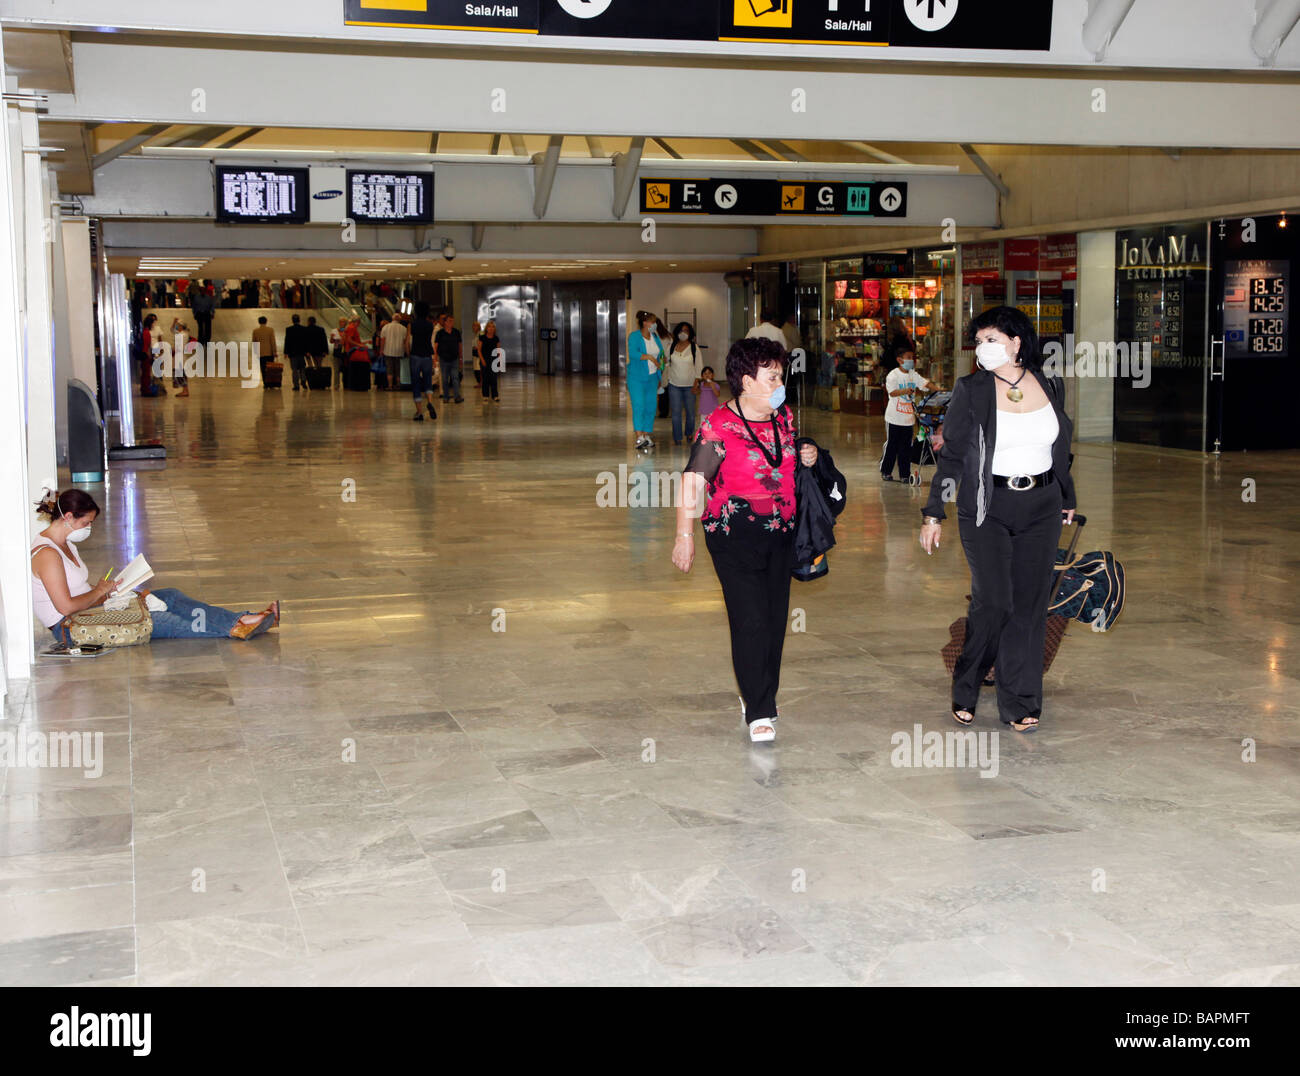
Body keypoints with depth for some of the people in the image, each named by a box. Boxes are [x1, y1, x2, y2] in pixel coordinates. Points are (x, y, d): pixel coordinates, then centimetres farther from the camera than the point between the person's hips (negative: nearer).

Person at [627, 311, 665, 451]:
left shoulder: (655, 337, 11)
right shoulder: (634, 337, -10)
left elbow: (660, 352, 24)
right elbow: (633, 353, -25)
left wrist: (663, 358, 3)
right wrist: (650, 357, -27)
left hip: (652, 377, 7)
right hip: (637, 377, -7)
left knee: (651, 407, 5)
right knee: (639, 406, -14)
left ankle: (647, 436, 12)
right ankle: (639, 438, -18)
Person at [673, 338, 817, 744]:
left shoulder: (784, 419, 9)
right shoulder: (719, 426, -11)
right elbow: (692, 481, -11)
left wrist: (809, 456, 4)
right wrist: (685, 534, -14)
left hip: (780, 532, 6)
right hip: (735, 537, -6)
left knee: (775, 619, 8)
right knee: (750, 621, -10)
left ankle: (759, 697, 24)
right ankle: (759, 713, -5)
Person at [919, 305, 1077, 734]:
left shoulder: (1050, 388, 5)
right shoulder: (971, 391, -4)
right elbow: (950, 455, -1)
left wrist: (1067, 499, 25)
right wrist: (933, 514, -3)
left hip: (1041, 508, 3)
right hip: (986, 510, -3)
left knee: (1029, 605, 3)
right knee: (993, 601, -13)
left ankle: (1019, 703, 14)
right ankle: (965, 690, 8)